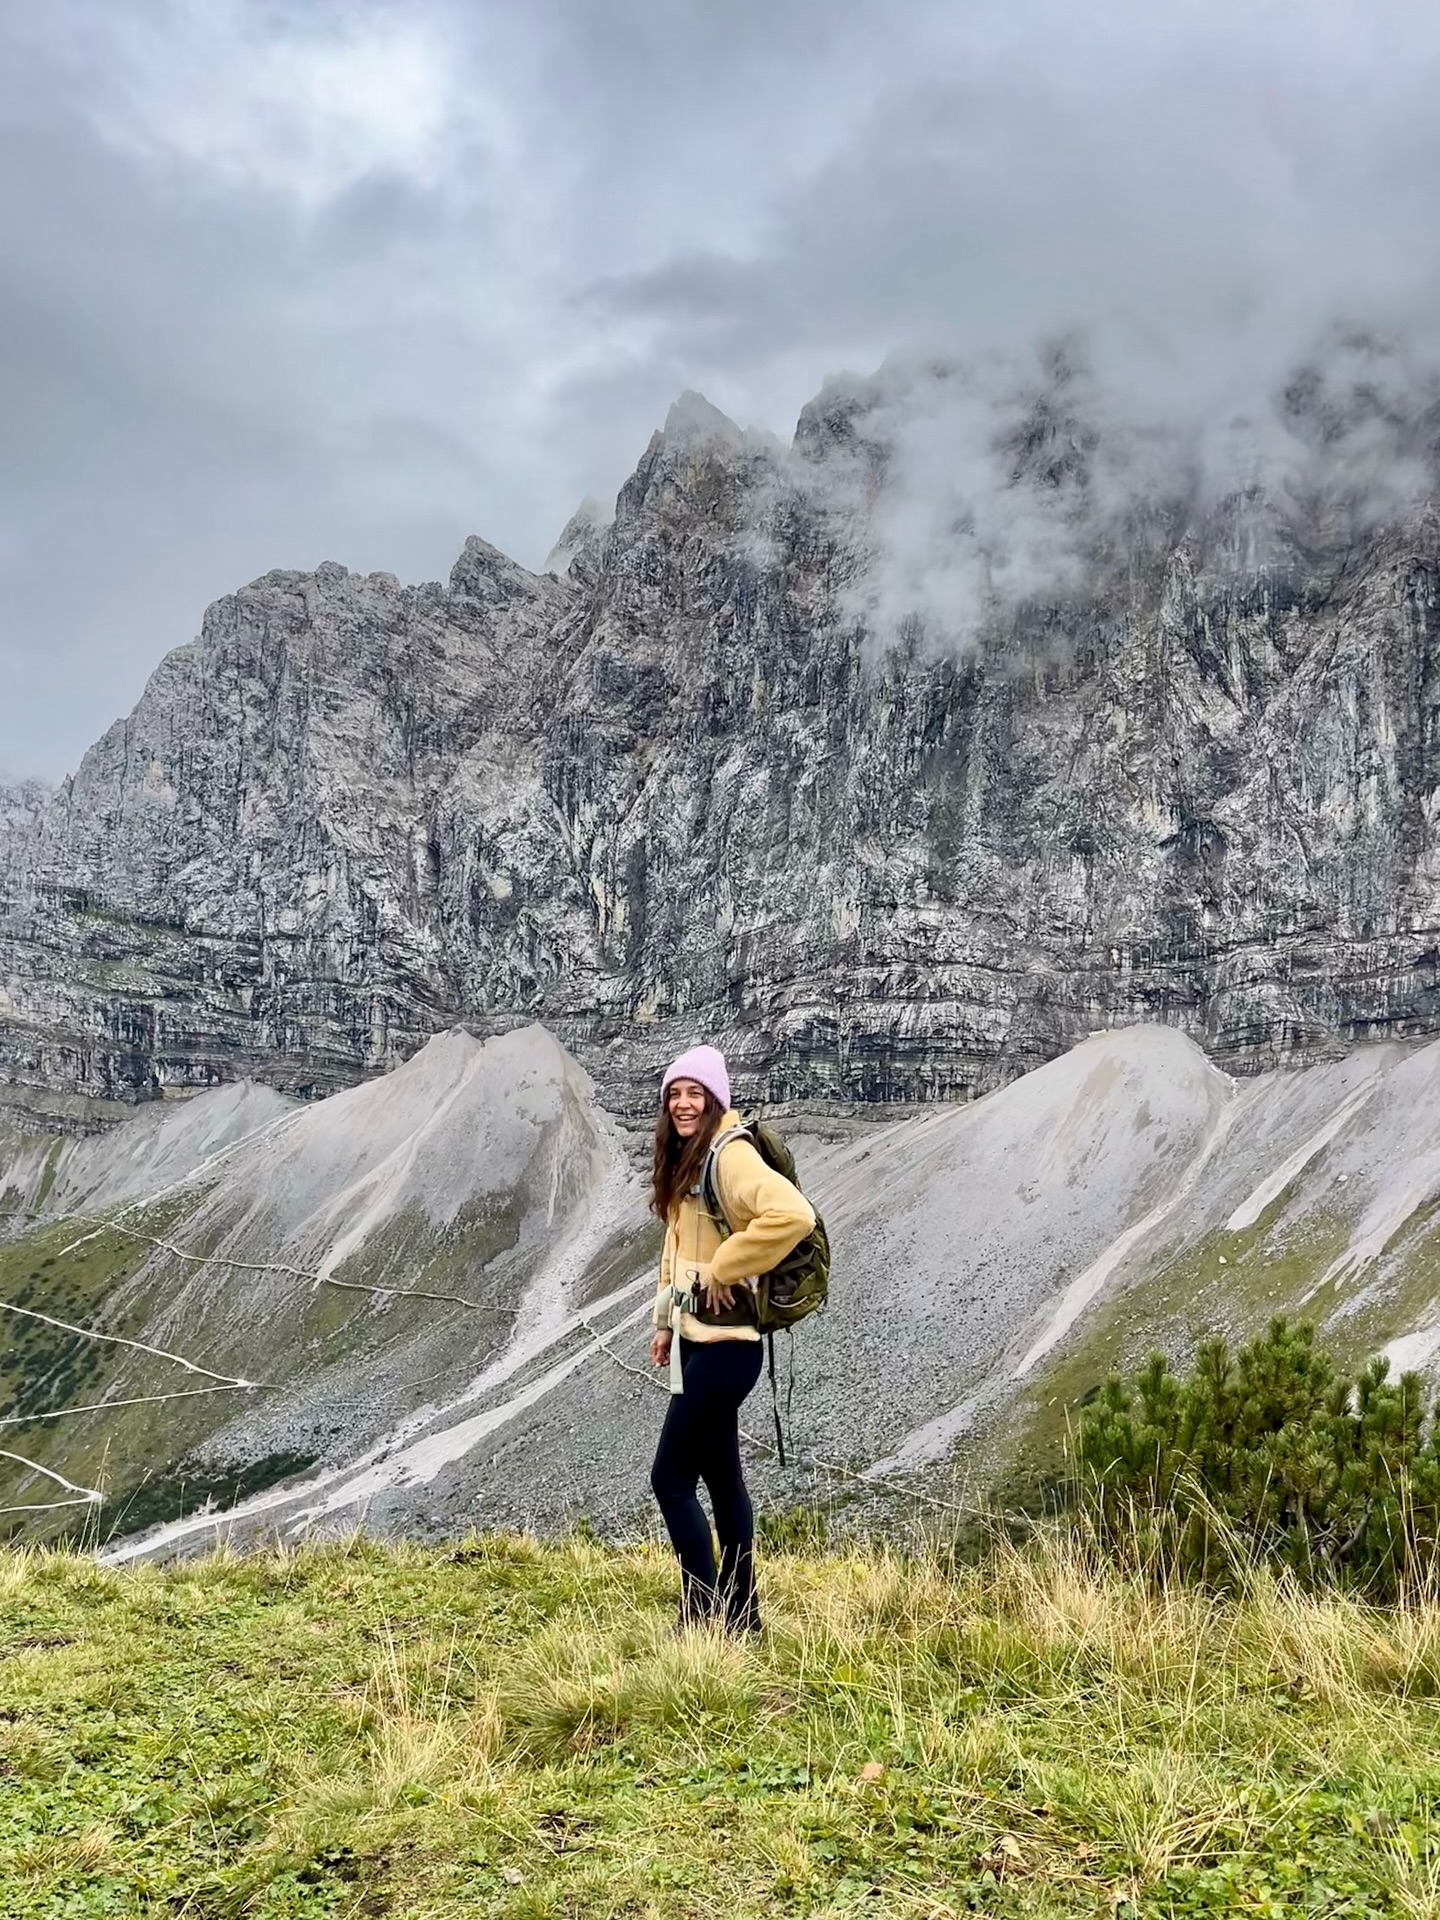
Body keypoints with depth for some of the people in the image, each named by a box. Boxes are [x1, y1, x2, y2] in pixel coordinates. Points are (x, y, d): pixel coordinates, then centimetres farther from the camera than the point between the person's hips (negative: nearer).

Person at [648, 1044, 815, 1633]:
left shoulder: (730, 1155, -17)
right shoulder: (685, 1160, 13)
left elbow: (792, 1213, -33)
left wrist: (726, 1267, -23)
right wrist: (664, 1321, 13)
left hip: (723, 1341, -10)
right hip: (696, 1336, 10)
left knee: (670, 1477, -5)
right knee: (721, 1475, 15)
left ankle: (702, 1617, 3)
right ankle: (740, 1617, 25)